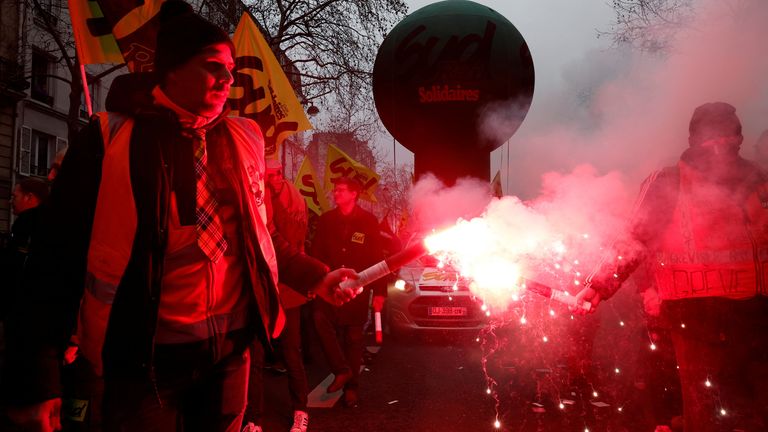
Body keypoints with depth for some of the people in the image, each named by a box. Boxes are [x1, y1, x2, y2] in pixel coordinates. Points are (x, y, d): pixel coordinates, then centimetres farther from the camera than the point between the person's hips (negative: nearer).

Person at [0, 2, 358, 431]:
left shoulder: (242, 140, 5)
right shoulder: (109, 140, -8)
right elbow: (59, 257, -9)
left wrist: (318, 277, 9)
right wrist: (36, 377, -11)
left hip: (232, 344, 4)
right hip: (145, 353, -4)